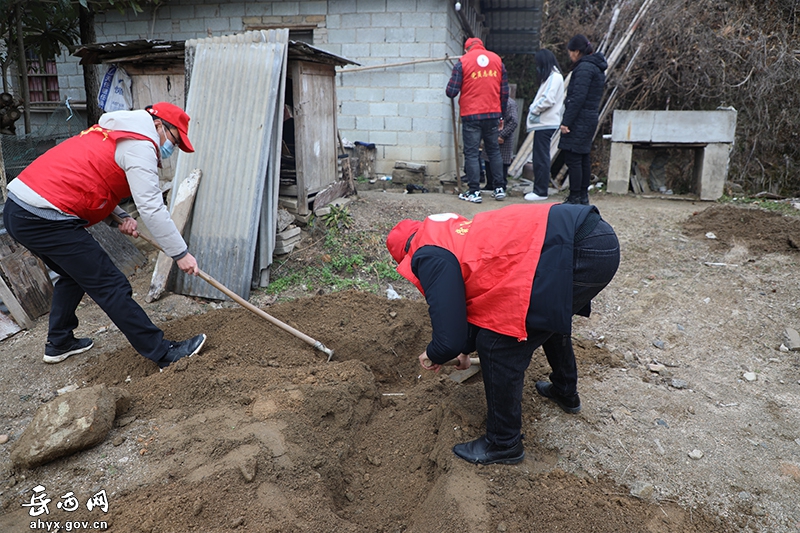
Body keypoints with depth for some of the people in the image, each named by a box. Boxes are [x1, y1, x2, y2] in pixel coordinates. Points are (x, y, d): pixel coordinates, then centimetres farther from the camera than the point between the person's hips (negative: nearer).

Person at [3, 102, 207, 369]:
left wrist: (122, 217, 11)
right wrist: (181, 254, -12)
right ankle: (163, 353, -2)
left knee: (74, 274, 27)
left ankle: (58, 343, 38)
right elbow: (152, 208, -17)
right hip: (44, 219, -10)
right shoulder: (140, 145, -9)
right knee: (111, 286, -7)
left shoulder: (113, 132, 21)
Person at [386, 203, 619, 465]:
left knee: (499, 345, 1)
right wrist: (466, 348, 52)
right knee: (547, 315, 36)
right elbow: (481, 297, 38)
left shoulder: (430, 257, -5)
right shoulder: (455, 235, 24)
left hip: (579, 253, -10)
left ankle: (504, 444, 19)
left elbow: (449, 339, -8)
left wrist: (433, 356, 17)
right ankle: (565, 392, 57)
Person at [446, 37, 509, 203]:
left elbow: (451, 92, -8)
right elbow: (505, 91, 10)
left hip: (471, 115, -4)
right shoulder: (497, 59, 9)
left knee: (471, 153, 2)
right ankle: (500, 188, 17)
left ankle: (474, 192, 0)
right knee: (494, 150, 15)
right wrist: (501, 115, 18)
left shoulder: (462, 62, -3)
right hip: (493, 114, 4)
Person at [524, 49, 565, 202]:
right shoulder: (550, 76, 21)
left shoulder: (555, 76, -10)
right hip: (542, 123, 10)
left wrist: (534, 110, -7)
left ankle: (541, 191, -4)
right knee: (539, 158, 11)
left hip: (545, 124, -10)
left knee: (541, 158, -7)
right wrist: (534, 109, 7)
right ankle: (539, 189, 16)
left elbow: (548, 100, -19)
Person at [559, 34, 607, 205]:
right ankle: (583, 196, 19)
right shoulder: (596, 67, 18)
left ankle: (574, 198, -6)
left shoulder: (584, 67, -13)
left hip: (579, 120, -10)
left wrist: (566, 121, -19)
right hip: (591, 118, 10)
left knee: (573, 159, -7)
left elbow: (577, 97, -20)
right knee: (583, 158, 13)